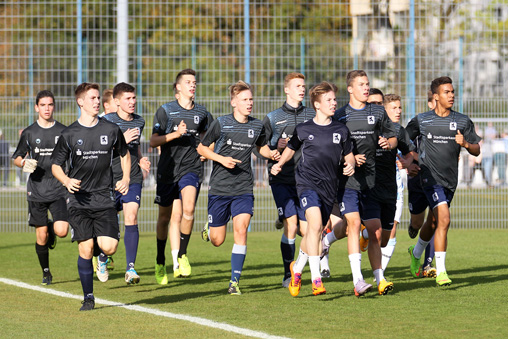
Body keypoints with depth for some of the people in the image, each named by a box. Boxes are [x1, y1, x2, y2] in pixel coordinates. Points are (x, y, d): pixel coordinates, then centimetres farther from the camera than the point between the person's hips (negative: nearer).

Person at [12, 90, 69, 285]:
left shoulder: (64, 132, 4)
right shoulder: (29, 133, 3)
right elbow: (16, 158, 11)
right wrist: (24, 163, -11)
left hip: (58, 190, 0)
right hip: (36, 190, 0)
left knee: (61, 231, -16)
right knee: (41, 237, 1)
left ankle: (52, 229, 21)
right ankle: (46, 272, 21)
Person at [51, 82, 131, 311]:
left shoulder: (111, 130, 4)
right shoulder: (69, 134, 0)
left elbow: (124, 154, 21)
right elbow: (56, 165, 7)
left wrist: (126, 179, 6)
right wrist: (66, 181, -13)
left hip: (104, 198, 1)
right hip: (79, 200, -1)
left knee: (109, 247, -13)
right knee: (85, 248, -8)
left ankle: (102, 255, 25)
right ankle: (88, 297, 6)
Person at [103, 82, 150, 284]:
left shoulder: (139, 122, 9)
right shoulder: (107, 121, -7)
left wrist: (141, 161, 10)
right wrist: (121, 140, -24)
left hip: (133, 179, 2)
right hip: (110, 179, -2)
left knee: (131, 218, -14)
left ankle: (130, 268, -14)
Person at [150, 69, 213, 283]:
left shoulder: (201, 113, 9)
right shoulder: (165, 111, -1)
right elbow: (153, 141, -7)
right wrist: (175, 134, -20)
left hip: (191, 169, 1)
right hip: (168, 169, -1)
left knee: (188, 211, -23)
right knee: (166, 216, 10)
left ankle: (181, 255, -9)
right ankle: (161, 261, 29)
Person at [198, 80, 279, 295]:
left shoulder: (257, 126, 4)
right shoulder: (221, 124, -7)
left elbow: (261, 147, 23)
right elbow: (201, 148, 2)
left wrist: (271, 154, 1)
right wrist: (222, 159, -14)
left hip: (244, 189, 2)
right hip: (219, 187, -2)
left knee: (241, 231, -15)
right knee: (217, 240, 3)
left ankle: (235, 281, -9)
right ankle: (208, 229, 42)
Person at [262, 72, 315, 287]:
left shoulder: (312, 116, 9)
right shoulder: (272, 118, 5)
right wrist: (276, 148, -11)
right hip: (282, 179, -2)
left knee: (306, 229, -3)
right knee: (291, 225, -13)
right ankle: (288, 275, -2)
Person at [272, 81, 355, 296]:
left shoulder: (341, 130, 7)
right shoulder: (303, 130, 2)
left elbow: (348, 155, 16)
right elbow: (291, 148, 18)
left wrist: (350, 165, -6)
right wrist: (280, 164, 1)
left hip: (329, 187, 3)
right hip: (307, 183, -3)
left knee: (314, 232, 12)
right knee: (315, 225, -24)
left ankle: (297, 268, 39)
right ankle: (316, 279, -25)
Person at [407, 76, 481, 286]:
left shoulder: (463, 121, 5)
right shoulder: (421, 120, 0)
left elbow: (476, 151, 7)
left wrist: (465, 144, -15)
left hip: (450, 180, 4)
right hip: (431, 178, -4)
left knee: (434, 223, 18)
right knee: (444, 220, -20)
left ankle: (416, 253, 47)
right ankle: (441, 272, -17)